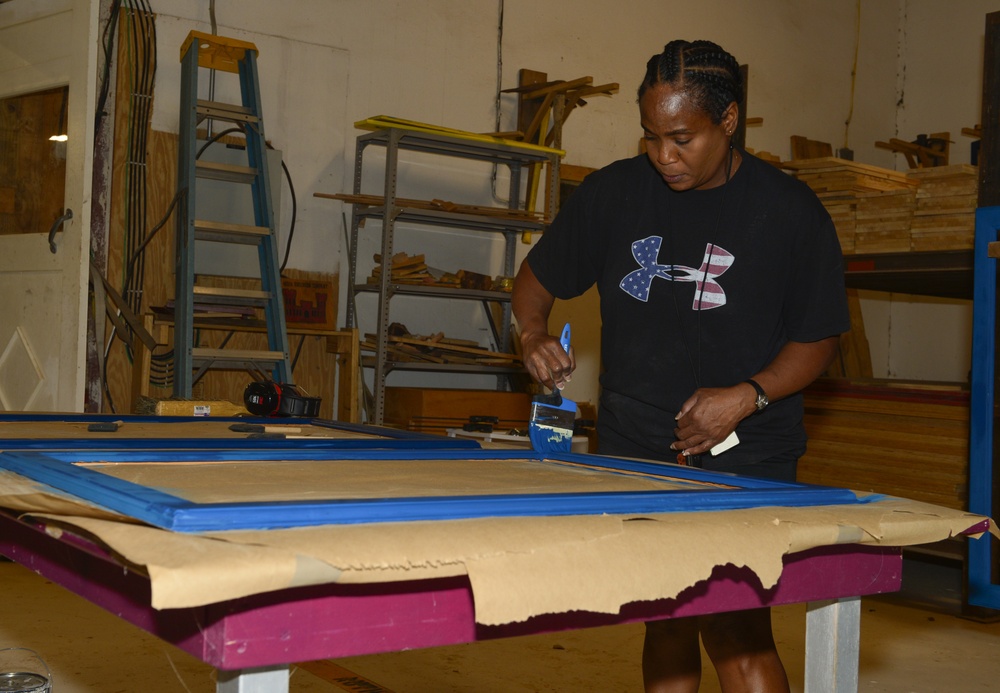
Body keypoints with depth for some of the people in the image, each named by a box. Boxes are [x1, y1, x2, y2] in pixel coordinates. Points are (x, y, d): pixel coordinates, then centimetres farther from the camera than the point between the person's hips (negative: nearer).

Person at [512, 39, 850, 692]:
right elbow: (536, 277, 14)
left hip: (746, 454, -3)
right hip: (634, 444, 3)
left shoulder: (791, 211, -4)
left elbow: (818, 339, 2)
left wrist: (748, 395, -15)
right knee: (665, 619, 10)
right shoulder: (614, 191, 2)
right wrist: (534, 334, -8)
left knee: (736, 633, -11)